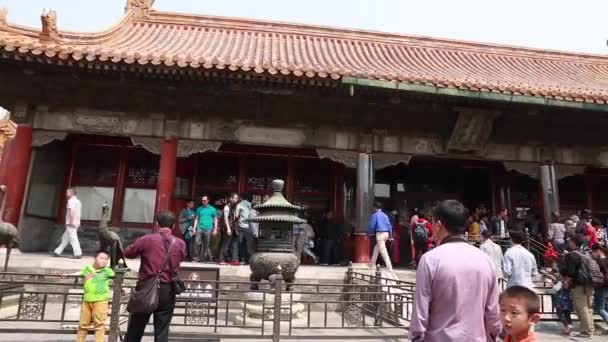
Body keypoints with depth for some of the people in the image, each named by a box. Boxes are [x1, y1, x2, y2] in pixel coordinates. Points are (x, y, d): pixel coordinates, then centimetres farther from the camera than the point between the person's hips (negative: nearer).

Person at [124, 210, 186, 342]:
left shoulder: (146, 239, -8)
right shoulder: (180, 244, -2)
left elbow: (127, 253, 6)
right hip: (167, 290, 1)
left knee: (135, 328, 14)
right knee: (162, 331, 8)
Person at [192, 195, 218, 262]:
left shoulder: (212, 209, 4)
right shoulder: (199, 209, 10)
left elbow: (215, 220, 5)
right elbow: (196, 219, 13)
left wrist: (215, 229, -2)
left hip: (208, 229, -1)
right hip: (199, 228, 1)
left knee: (206, 245, 3)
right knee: (197, 242, -11)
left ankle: (203, 257, 12)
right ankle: (196, 257, -5)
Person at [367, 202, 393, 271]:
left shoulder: (375, 215, -5)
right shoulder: (385, 215, 14)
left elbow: (372, 226, -7)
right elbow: (389, 225, 13)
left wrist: (368, 234, 6)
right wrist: (390, 236, 17)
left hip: (380, 233, -8)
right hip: (386, 233, 8)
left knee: (383, 251, -8)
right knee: (376, 248, 20)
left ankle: (389, 267, -14)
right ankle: (372, 265, 28)